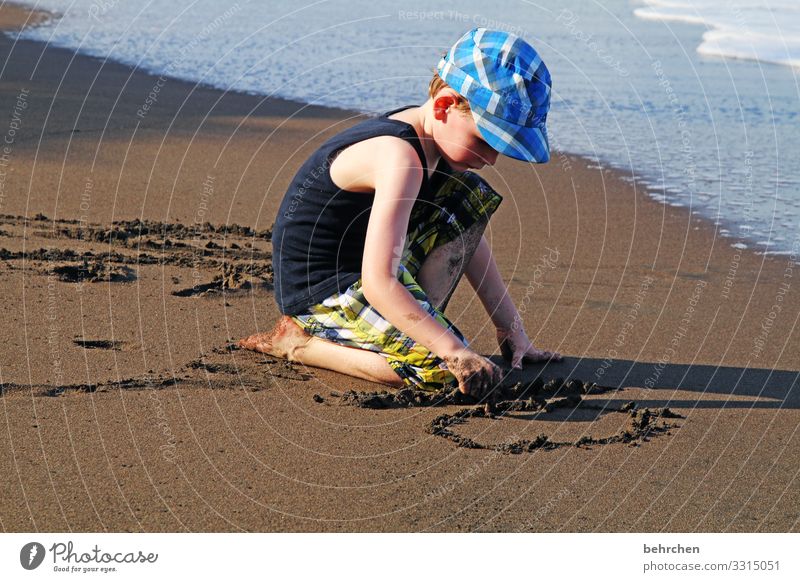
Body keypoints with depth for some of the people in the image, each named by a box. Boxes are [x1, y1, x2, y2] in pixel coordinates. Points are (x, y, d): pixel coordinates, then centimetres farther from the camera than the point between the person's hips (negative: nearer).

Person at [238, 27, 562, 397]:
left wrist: (510, 326, 10)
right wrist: (455, 351, -37)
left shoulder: (432, 142, 0)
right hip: (320, 293, -10)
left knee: (474, 196, 7)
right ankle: (300, 343, -8)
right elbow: (378, 284, -35)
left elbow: (468, 232, 12)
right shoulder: (400, 158, -29)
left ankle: (416, 320, 3)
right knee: (443, 369, -27)